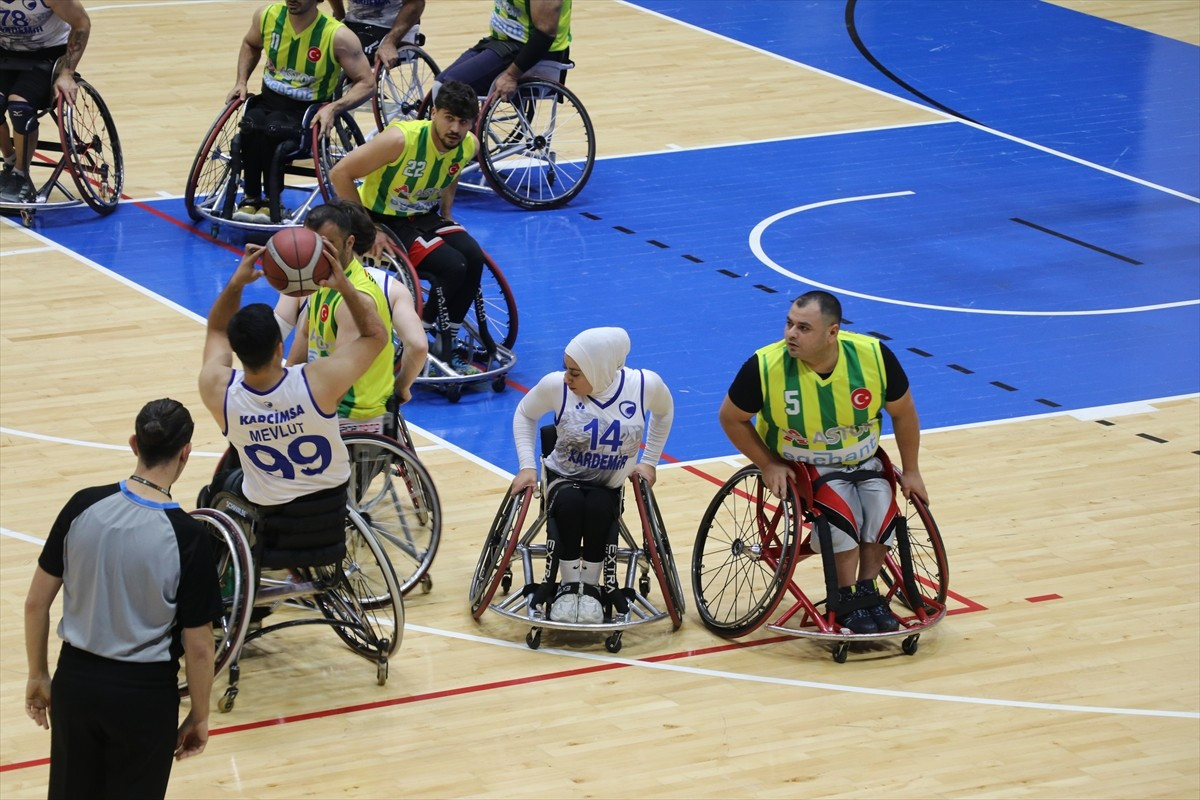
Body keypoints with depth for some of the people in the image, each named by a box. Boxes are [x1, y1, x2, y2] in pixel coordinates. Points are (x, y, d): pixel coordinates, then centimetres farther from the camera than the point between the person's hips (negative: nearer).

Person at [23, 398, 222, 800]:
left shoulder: (83, 506, -8)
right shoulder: (187, 536, -17)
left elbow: (36, 603, 0)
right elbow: (198, 647, -11)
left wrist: (38, 675, 13)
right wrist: (199, 716, 3)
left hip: (76, 680, 3)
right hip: (145, 693, -3)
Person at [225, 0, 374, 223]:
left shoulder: (338, 36, -14)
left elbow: (366, 82, -9)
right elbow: (250, 45, 22)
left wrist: (334, 108, -23)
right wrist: (241, 82, 8)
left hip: (310, 110, -3)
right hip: (269, 100, 3)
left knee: (273, 128, -36)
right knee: (251, 125, -32)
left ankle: (271, 201, -20)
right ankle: (250, 196, -18)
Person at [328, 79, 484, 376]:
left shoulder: (469, 145, -9)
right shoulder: (402, 138, -29)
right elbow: (340, 174, -25)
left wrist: (446, 217, 4)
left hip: (424, 216, 6)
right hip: (384, 219, -6)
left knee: (474, 258, -19)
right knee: (452, 267, -24)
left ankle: (445, 344, -3)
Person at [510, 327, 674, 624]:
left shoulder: (645, 384, -16)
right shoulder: (555, 386, -18)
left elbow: (663, 411, 9)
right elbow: (525, 414, 3)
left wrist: (649, 462, 7)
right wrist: (527, 466, -5)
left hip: (609, 486, 0)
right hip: (564, 479, 0)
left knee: (598, 509, -34)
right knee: (569, 503, -35)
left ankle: (591, 587, -13)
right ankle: (568, 586, -18)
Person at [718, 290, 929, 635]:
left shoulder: (873, 356, -20)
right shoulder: (765, 367, -25)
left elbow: (902, 412, -2)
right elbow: (732, 418, -7)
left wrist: (911, 471, 3)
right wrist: (769, 465, -12)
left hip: (863, 460, 3)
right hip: (801, 465, -3)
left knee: (881, 501, -24)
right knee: (840, 507, -28)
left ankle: (867, 591, -4)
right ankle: (847, 599, -10)